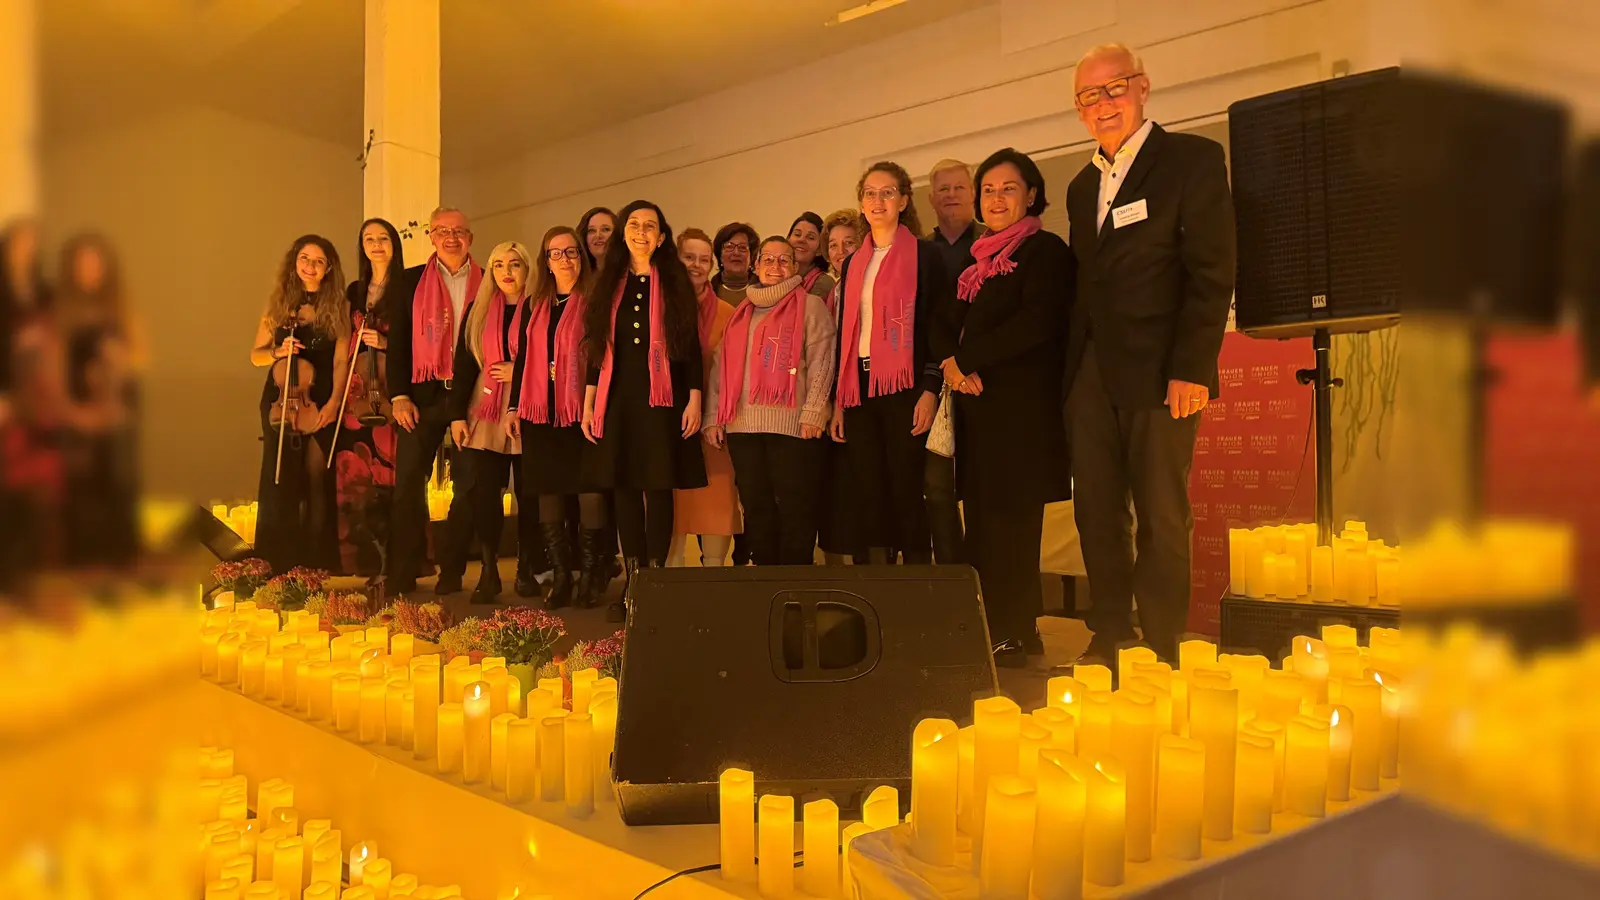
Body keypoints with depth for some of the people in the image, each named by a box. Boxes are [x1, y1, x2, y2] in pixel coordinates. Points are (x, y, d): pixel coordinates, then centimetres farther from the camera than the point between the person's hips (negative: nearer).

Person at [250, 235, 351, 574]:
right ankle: (278, 565, 6)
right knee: (280, 482, -1)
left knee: (318, 481, -2)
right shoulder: (279, 304, 9)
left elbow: (341, 360, -4)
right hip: (281, 401, 2)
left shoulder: (338, 308, 3)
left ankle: (317, 565, 6)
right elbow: (256, 354, 10)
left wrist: (334, 401, -17)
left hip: (321, 403, -1)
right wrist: (278, 351, -12)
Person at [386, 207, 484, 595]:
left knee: (468, 485, 3)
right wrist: (399, 396, -4)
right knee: (408, 482, -1)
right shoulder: (412, 281, 8)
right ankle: (402, 575, 6)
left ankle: (452, 573, 14)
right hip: (422, 396, 0)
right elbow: (397, 340, 5)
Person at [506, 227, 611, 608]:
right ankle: (560, 577, 15)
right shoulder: (536, 306, 15)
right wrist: (516, 407, 14)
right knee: (548, 494, 6)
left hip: (581, 413, -5)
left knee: (589, 493, -4)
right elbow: (524, 358, 18)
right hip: (542, 414, 5)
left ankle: (591, 576, 7)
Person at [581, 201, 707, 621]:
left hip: (661, 398, -3)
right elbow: (598, 348, 11)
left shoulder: (675, 283, 4)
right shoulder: (608, 284, 12)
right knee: (624, 489, 3)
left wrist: (694, 398, -7)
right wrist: (589, 402, 6)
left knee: (658, 488, -3)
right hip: (617, 398, 3)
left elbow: (691, 346, 1)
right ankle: (632, 585, 10)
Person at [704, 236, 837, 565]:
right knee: (756, 507, 8)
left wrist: (813, 412, -15)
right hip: (743, 424, 5)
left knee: (795, 508, -4)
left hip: (792, 424, -5)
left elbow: (821, 361, -4)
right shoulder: (741, 312, 21)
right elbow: (720, 365, 18)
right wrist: (713, 415, 9)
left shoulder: (810, 305, 6)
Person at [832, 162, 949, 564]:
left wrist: (930, 390, -14)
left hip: (905, 387, -5)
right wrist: (838, 399, 12)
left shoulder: (923, 255, 2)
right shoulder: (853, 264, 17)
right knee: (869, 495, 4)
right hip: (859, 389, 5)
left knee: (907, 492, -7)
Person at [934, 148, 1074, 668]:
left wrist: (965, 360, -10)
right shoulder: (979, 260, 21)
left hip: (1022, 405, -7)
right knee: (982, 521, 5)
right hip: (977, 404, 7)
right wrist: (951, 364, -7)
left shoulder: (1045, 250, -2)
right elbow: (946, 323, 15)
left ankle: (1015, 636, 0)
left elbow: (1037, 322, -15)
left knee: (1010, 520, -7)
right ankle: (990, 631, 11)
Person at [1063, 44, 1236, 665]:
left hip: (1159, 372, -6)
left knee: (1162, 517, -1)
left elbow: (1213, 271, -8)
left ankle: (1161, 654, 7)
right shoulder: (1083, 186, 20)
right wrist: (1073, 370, 8)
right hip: (1093, 374, 6)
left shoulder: (1193, 159, 0)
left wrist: (1191, 369, -15)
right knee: (1096, 514, 7)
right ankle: (1108, 642, 17)